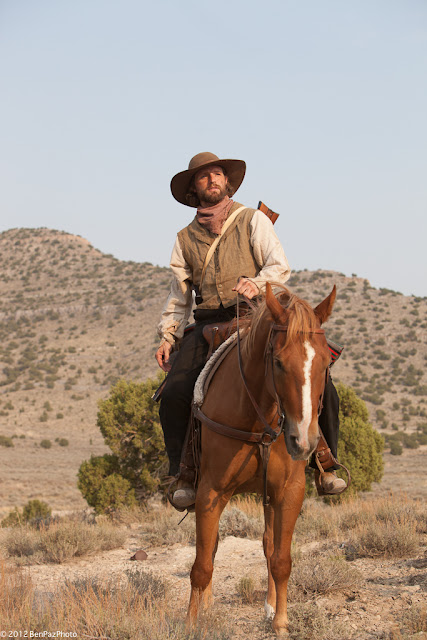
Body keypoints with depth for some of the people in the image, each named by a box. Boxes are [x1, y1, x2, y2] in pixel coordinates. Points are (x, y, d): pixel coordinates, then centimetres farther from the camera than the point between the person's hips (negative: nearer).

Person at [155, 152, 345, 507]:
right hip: (210, 325, 2)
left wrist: (256, 283, -25)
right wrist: (168, 338, 6)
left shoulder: (253, 220, 10)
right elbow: (179, 297, 22)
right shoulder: (186, 239, 18)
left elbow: (280, 266, -3)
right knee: (174, 394, -21)